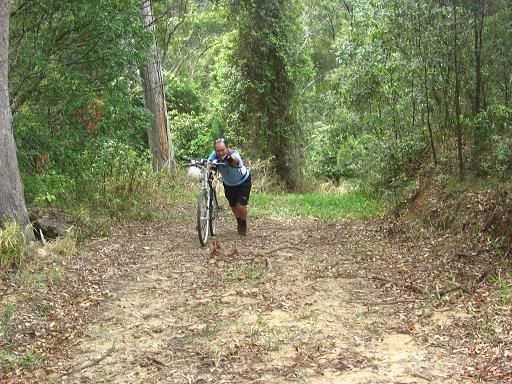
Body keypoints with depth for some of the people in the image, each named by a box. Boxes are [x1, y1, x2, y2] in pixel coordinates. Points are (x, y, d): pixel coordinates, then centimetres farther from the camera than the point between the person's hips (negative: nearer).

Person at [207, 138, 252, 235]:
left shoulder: (234, 154, -38)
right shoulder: (214, 155, -24)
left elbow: (235, 158, -62)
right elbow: (208, 166, -38)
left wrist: (230, 158, -85)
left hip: (243, 182, -4)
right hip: (228, 184, 4)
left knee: (241, 206, -13)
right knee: (233, 206, 13)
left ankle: (243, 224, 18)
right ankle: (239, 223, 44)